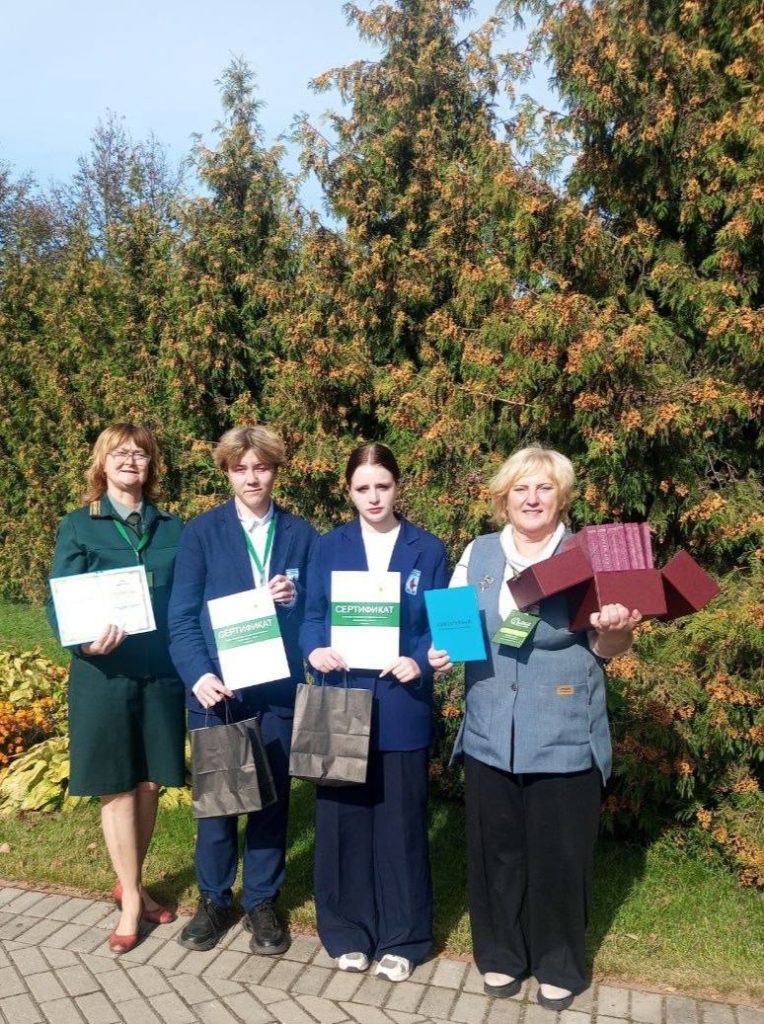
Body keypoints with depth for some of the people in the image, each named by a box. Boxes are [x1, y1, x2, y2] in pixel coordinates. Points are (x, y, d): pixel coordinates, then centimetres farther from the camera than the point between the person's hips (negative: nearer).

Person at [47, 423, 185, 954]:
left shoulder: (172, 528, 7)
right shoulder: (78, 526, 1)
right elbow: (60, 603, -3)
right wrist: (86, 640, -23)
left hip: (163, 672, 3)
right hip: (105, 673, -2)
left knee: (149, 784, 12)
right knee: (117, 787, 6)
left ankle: (132, 884, 33)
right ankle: (131, 898, 22)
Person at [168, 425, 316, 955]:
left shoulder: (301, 534, 3)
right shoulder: (202, 532, -1)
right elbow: (183, 617, -5)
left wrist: (295, 599, -16)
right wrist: (199, 675, -18)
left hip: (280, 688, 1)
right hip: (217, 688, -1)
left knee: (272, 796, 11)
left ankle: (262, 902, 29)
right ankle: (214, 900, 31)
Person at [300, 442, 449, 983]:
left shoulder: (428, 549, 2)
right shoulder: (329, 547, 6)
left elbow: (439, 624, 1)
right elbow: (312, 615, 4)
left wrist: (420, 663, -18)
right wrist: (315, 650, -17)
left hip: (401, 705, -1)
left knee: (400, 820, 9)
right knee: (343, 816, 9)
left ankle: (402, 938, 26)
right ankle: (349, 932, 28)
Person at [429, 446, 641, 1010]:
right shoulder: (478, 554, 6)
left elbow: (608, 647, -3)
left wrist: (614, 626, -25)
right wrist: (442, 651, -9)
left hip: (564, 735, -2)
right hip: (491, 733, 2)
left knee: (558, 853, 10)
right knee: (497, 849, 13)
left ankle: (559, 964, 32)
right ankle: (501, 954, 35)